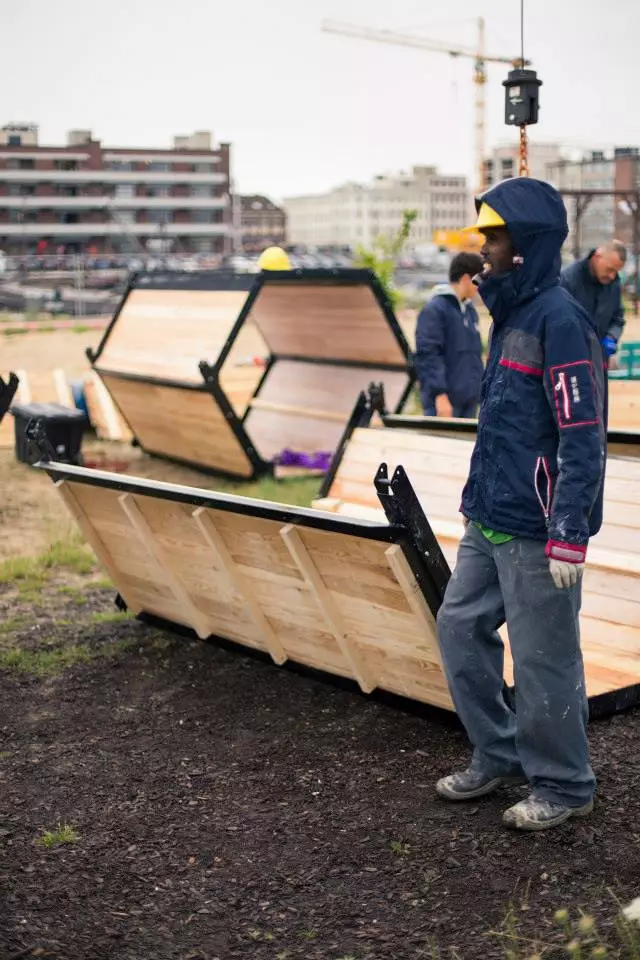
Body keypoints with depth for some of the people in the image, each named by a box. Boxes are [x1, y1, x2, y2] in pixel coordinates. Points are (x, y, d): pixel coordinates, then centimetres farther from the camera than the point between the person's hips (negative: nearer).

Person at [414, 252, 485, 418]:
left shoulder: (470, 310, 16)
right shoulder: (435, 309, -9)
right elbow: (427, 354, -16)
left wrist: (481, 392, 18)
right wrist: (440, 394, -21)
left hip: (469, 401, 8)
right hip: (445, 399, -8)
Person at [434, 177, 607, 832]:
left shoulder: (559, 320, -17)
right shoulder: (510, 312, 12)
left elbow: (583, 438, -20)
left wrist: (569, 538, -22)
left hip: (536, 531, -10)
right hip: (490, 524, 10)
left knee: (543, 658, 2)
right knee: (460, 627, 16)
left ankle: (563, 787, 21)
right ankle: (499, 758, 32)